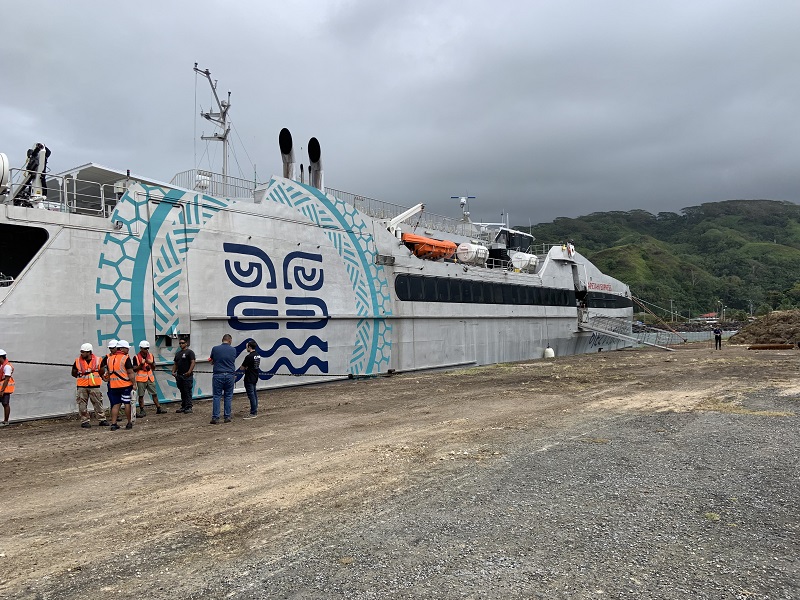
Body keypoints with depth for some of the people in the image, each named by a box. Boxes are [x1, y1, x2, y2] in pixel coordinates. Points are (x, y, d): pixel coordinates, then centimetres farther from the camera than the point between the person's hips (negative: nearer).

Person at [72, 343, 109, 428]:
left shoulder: (97, 360, 2)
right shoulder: (77, 361, 3)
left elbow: (101, 372, 13)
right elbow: (73, 373, 13)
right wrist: (80, 375, 2)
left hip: (94, 386, -1)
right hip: (82, 387, 1)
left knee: (98, 403, 4)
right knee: (82, 405, 3)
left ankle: (102, 419, 12)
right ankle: (85, 421, 12)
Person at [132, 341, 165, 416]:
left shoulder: (151, 355, 9)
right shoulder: (136, 357, -6)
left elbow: (154, 367, 15)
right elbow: (134, 369, -6)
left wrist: (152, 363, -6)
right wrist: (141, 364, -20)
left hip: (150, 378, 4)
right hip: (141, 379, -4)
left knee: (154, 393, 7)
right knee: (141, 395, 0)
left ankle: (158, 408, 13)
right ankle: (142, 411, 6)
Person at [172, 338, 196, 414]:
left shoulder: (189, 352, -4)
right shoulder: (177, 353, 18)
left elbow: (192, 362, -13)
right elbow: (175, 364, 22)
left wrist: (189, 371, -25)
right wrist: (173, 371, 6)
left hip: (187, 376, -7)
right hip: (179, 375, 7)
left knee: (188, 392, -7)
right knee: (182, 392, 12)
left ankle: (189, 407, -6)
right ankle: (183, 407, 19)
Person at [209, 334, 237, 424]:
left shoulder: (215, 349, -1)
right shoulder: (233, 350, 1)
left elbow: (211, 362, 11)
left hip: (218, 375, -1)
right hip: (230, 375, 1)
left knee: (217, 396, 3)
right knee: (228, 396, 9)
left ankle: (215, 417, 0)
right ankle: (227, 417, 11)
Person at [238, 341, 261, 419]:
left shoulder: (249, 357, -20)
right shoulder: (258, 355, 7)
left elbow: (241, 368, -12)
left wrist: (245, 368, 8)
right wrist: (247, 368, 7)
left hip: (249, 379, -9)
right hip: (255, 378, 9)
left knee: (251, 395, -5)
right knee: (254, 394, 15)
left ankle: (253, 413, -2)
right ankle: (255, 411, 22)